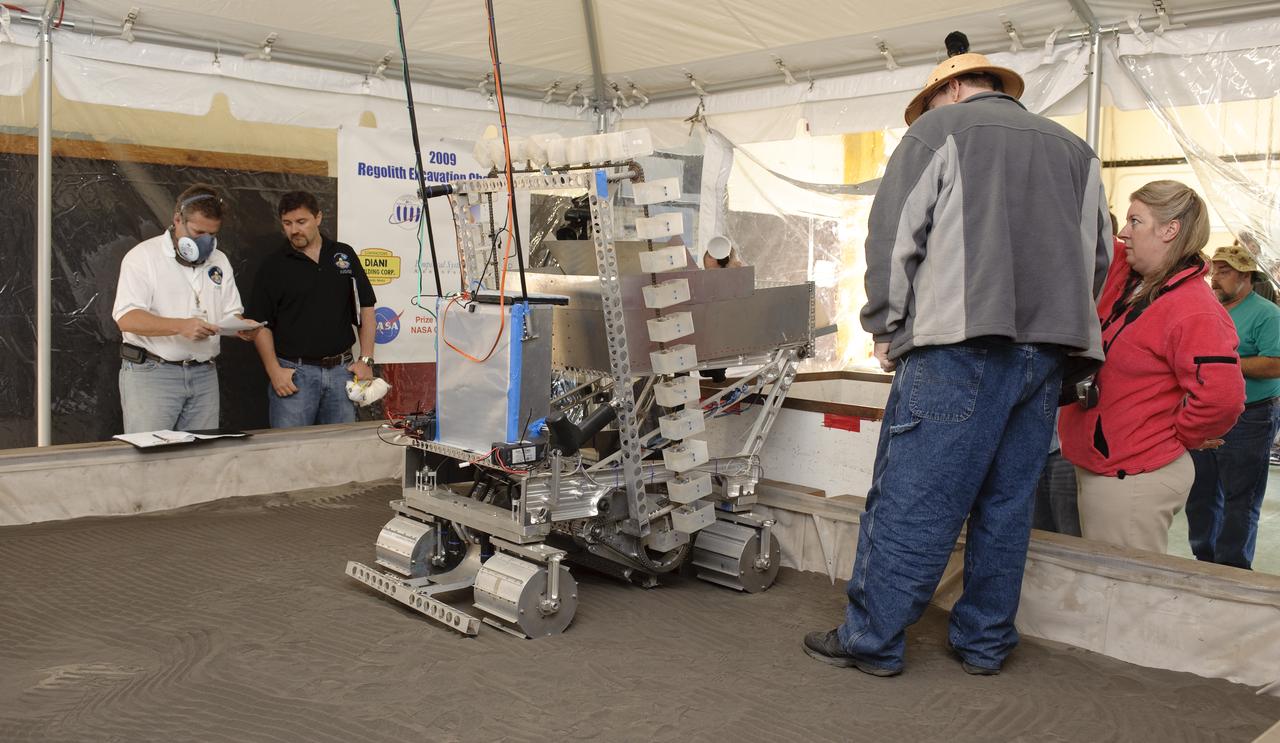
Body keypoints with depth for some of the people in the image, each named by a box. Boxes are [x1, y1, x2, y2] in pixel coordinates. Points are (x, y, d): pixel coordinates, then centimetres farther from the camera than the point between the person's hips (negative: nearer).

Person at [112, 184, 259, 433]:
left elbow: (231, 313, 15)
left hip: (204, 374, 5)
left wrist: (242, 327, -10)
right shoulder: (143, 256, -4)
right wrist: (181, 326, -28)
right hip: (150, 372, -5)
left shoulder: (219, 261, 13)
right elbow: (126, 318, -14)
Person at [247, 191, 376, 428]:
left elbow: (366, 309, 9)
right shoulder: (274, 266, 2)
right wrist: (274, 371, -10)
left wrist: (366, 360, 1)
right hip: (293, 372, -2)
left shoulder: (345, 255, 9)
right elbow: (261, 324, 0)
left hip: (341, 370, 2)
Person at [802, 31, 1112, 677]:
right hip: (1047, 352, 6)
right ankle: (984, 642, 20)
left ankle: (872, 640, 2)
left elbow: (893, 236, -3)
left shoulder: (938, 129, 5)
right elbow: (1099, 254, 24)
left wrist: (885, 329, 3)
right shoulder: (1073, 149, 22)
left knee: (911, 498, -3)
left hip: (960, 342, -6)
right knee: (1006, 502, 12)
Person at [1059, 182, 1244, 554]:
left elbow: (1221, 395, -27)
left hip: (1133, 481, -9)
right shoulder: (1121, 275, 7)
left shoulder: (1194, 311, -19)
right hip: (1097, 468, 9)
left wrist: (1180, 436, -12)